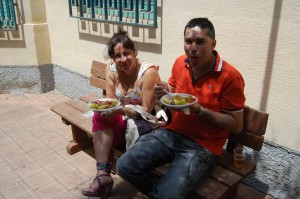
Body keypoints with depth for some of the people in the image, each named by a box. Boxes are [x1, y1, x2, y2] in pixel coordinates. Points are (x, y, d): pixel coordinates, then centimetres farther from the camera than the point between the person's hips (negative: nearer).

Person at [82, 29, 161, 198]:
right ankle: (103, 174, -26)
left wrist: (121, 110, -35)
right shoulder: (111, 70, -4)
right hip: (124, 119, 5)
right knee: (100, 117, -24)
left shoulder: (148, 72, -21)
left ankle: (103, 175, -7)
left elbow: (146, 110, -20)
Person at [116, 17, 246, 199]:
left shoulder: (230, 76, -15)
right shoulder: (180, 63, 2)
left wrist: (200, 110, -22)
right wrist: (166, 94, -6)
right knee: (125, 166, -7)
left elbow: (236, 125, -11)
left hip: (203, 145, -5)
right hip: (171, 133, 6)